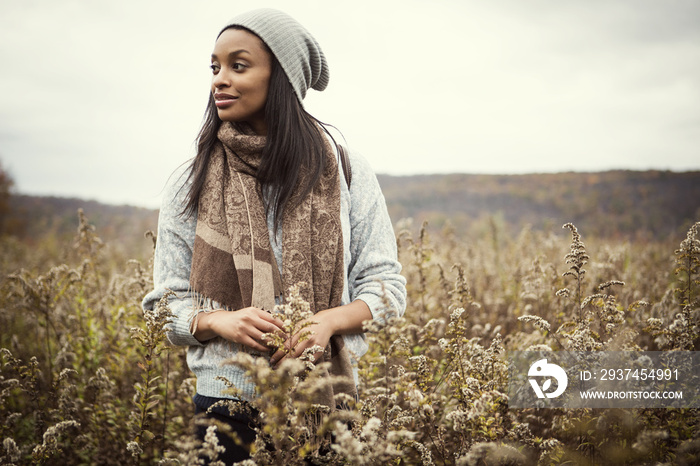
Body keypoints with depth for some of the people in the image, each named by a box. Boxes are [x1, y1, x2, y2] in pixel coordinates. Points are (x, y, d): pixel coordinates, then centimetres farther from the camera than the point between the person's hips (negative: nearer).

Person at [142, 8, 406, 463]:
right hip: (226, 402, 1)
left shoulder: (345, 171, 0)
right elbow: (167, 304, 5)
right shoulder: (190, 186, 2)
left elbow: (387, 285, 2)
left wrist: (328, 320, -18)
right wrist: (220, 321, -17)